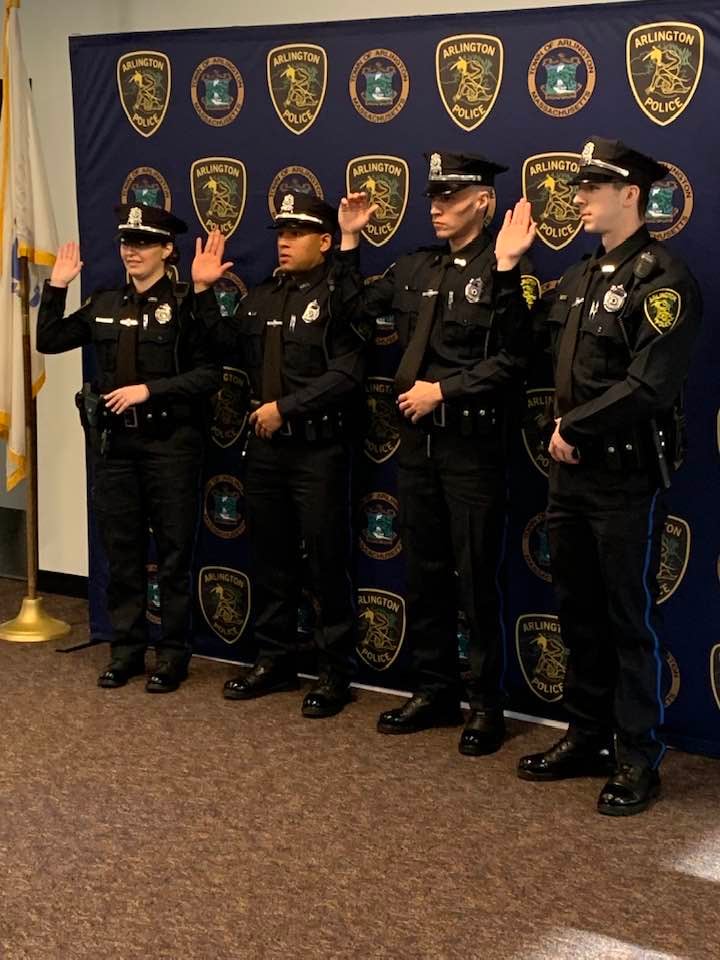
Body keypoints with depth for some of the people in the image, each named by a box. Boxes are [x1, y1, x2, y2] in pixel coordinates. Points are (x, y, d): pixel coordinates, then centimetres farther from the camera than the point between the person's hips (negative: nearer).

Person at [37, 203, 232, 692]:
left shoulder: (185, 303, -7)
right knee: (122, 551, 10)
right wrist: (57, 287, 3)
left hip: (170, 442, -5)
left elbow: (209, 374, -15)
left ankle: (174, 653, 14)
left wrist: (149, 390, -21)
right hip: (113, 442, 5)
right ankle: (126, 648, 21)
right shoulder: (105, 304, 8)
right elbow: (49, 341, 10)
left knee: (173, 552, 5)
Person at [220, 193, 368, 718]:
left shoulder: (338, 296, -10)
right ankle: (275, 659, 26)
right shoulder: (262, 296, 13)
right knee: (270, 557, 14)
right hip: (266, 445, 7)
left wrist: (284, 407, -19)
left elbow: (346, 375, -19)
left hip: (319, 448, -7)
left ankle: (337, 672, 10)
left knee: (327, 562, 0)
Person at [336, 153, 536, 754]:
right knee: (424, 573, 13)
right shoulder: (416, 270, 10)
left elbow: (511, 361, -17)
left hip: (474, 444, -7)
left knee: (477, 579, 1)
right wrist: (350, 242, 15)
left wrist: (443, 390, -17)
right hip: (417, 440, 7)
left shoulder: (501, 272, -9)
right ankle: (434, 691, 26)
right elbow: (355, 306, 23)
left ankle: (486, 705, 12)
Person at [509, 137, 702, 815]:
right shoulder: (578, 280, 13)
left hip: (628, 477, -8)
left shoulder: (661, 278, -13)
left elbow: (652, 384, -22)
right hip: (571, 472, 8)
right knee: (578, 611, 14)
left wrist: (574, 427, -15)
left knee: (628, 618, 1)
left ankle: (637, 759, 12)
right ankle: (587, 737, 27)